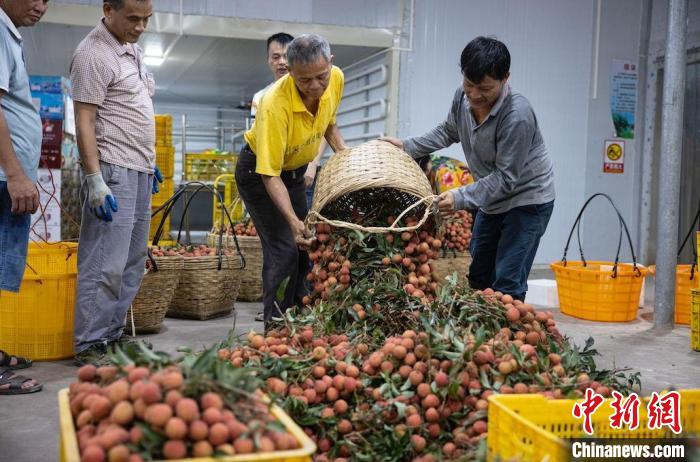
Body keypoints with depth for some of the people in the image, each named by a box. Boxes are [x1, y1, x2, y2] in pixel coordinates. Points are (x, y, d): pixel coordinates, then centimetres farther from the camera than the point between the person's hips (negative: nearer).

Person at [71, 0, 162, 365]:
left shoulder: (132, 50, 16)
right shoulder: (93, 54, -11)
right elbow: (84, 122, -16)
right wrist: (95, 180, -21)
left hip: (139, 172, 9)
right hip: (113, 172, -9)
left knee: (132, 265, 11)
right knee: (105, 265, -8)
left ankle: (112, 337, 20)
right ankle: (90, 346, 0)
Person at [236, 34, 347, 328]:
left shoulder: (336, 79, -17)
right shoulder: (275, 104, -37)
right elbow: (270, 175, -34)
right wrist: (293, 221, -44)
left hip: (296, 171, 7)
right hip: (259, 171, -7)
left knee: (307, 246, 12)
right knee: (284, 250, -15)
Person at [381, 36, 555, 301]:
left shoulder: (517, 115, -30)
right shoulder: (462, 97, -8)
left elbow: (506, 177, -26)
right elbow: (447, 132, 14)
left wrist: (461, 198, -31)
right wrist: (408, 146, 6)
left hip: (527, 199, -8)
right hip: (492, 200, 8)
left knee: (507, 283, -13)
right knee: (478, 275, 16)